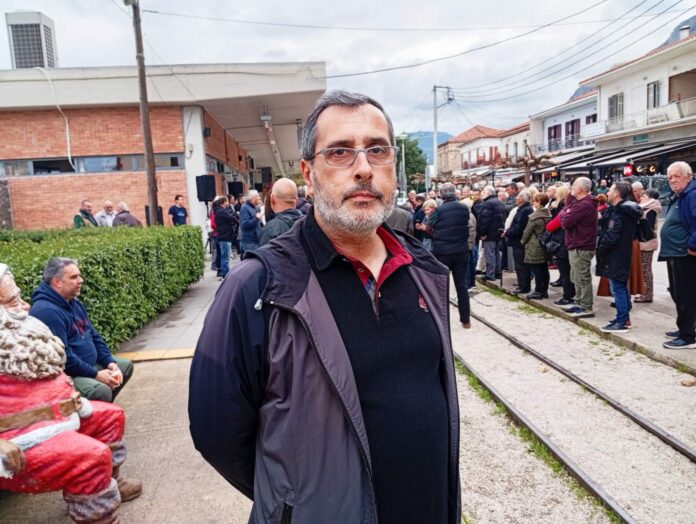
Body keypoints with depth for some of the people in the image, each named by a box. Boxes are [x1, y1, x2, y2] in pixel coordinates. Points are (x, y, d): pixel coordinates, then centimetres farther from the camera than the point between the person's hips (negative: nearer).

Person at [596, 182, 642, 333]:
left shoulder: (618, 213, -19)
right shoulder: (627, 211, 12)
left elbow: (611, 237, -23)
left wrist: (600, 250, -11)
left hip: (615, 257, -10)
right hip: (622, 256, 10)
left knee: (617, 289, -5)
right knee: (622, 288, 17)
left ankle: (621, 323, -1)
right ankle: (625, 317, 26)